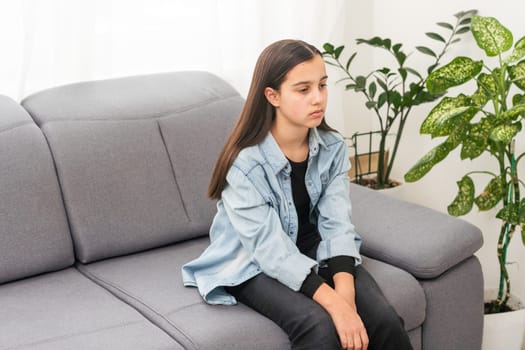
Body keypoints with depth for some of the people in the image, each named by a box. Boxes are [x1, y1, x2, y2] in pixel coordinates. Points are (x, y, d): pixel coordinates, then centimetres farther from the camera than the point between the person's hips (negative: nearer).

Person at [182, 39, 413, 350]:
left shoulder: (333, 148, -6)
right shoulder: (245, 164, -23)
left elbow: (336, 222, -13)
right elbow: (271, 248, -27)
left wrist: (346, 292, -30)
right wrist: (334, 303, -36)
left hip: (314, 250, 5)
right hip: (255, 264, -4)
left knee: (385, 321, -18)